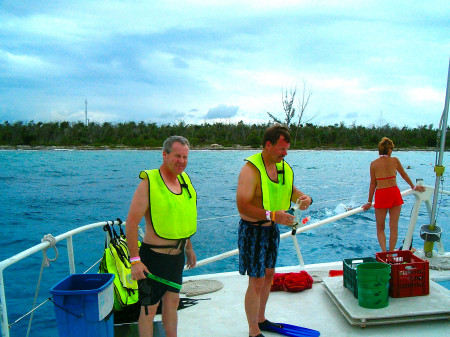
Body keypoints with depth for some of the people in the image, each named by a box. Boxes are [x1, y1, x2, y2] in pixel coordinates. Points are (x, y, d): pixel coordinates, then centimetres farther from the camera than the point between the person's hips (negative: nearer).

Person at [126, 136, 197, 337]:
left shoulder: (184, 180, 6)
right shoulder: (149, 183, -16)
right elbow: (131, 223, -19)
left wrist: (189, 247, 20)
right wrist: (135, 260, -20)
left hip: (177, 254, 7)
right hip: (154, 255, -7)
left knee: (172, 302, 20)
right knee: (149, 308, 5)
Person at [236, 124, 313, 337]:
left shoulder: (283, 166, 3)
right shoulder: (251, 169, -22)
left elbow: (291, 190, 16)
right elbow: (242, 206, -27)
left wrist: (304, 198, -7)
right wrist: (272, 215, -35)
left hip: (272, 229, 8)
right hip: (253, 230, -8)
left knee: (268, 274, 20)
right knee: (256, 281, -1)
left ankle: (261, 319, 40)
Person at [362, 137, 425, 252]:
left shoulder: (373, 164, 0)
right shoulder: (394, 160, 2)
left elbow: (373, 184, 2)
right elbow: (404, 175, 16)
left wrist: (369, 202, 10)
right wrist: (413, 187, 31)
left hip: (381, 195, -1)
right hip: (394, 193, 1)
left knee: (380, 228, 9)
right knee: (393, 227, 8)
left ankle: (384, 252, -6)